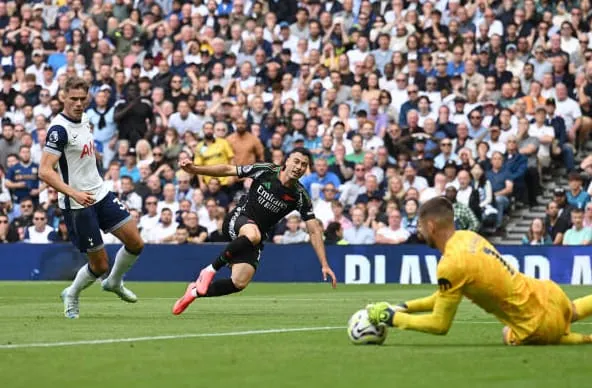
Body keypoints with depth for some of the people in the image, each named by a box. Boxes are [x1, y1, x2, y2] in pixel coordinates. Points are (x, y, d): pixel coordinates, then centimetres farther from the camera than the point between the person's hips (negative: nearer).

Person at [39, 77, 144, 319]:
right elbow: (45, 171, -28)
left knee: (135, 243, 2)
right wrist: (74, 193, -37)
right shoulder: (59, 129, -20)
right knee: (100, 265, -3)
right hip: (77, 206, -8)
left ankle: (114, 282, 29)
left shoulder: (84, 120, 6)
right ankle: (71, 295, 25)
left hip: (100, 193, 8)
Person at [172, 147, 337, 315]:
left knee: (240, 283, -15)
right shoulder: (266, 171, -9)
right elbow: (228, 170, -2)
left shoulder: (300, 196, -6)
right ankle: (210, 270, -23)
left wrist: (324, 264, -11)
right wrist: (194, 169, -10)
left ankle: (196, 292, 10)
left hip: (254, 240, 3)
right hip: (237, 220, -3)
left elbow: (314, 230, -4)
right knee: (253, 235, -40)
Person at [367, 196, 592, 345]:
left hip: (540, 324, -7)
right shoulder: (468, 237, 0)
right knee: (570, 313, 41)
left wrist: (390, 317, -9)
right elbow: (446, 296, 11)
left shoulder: (450, 265, -26)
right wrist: (404, 307, 8)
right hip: (550, 292, 7)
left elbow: (440, 325, -16)